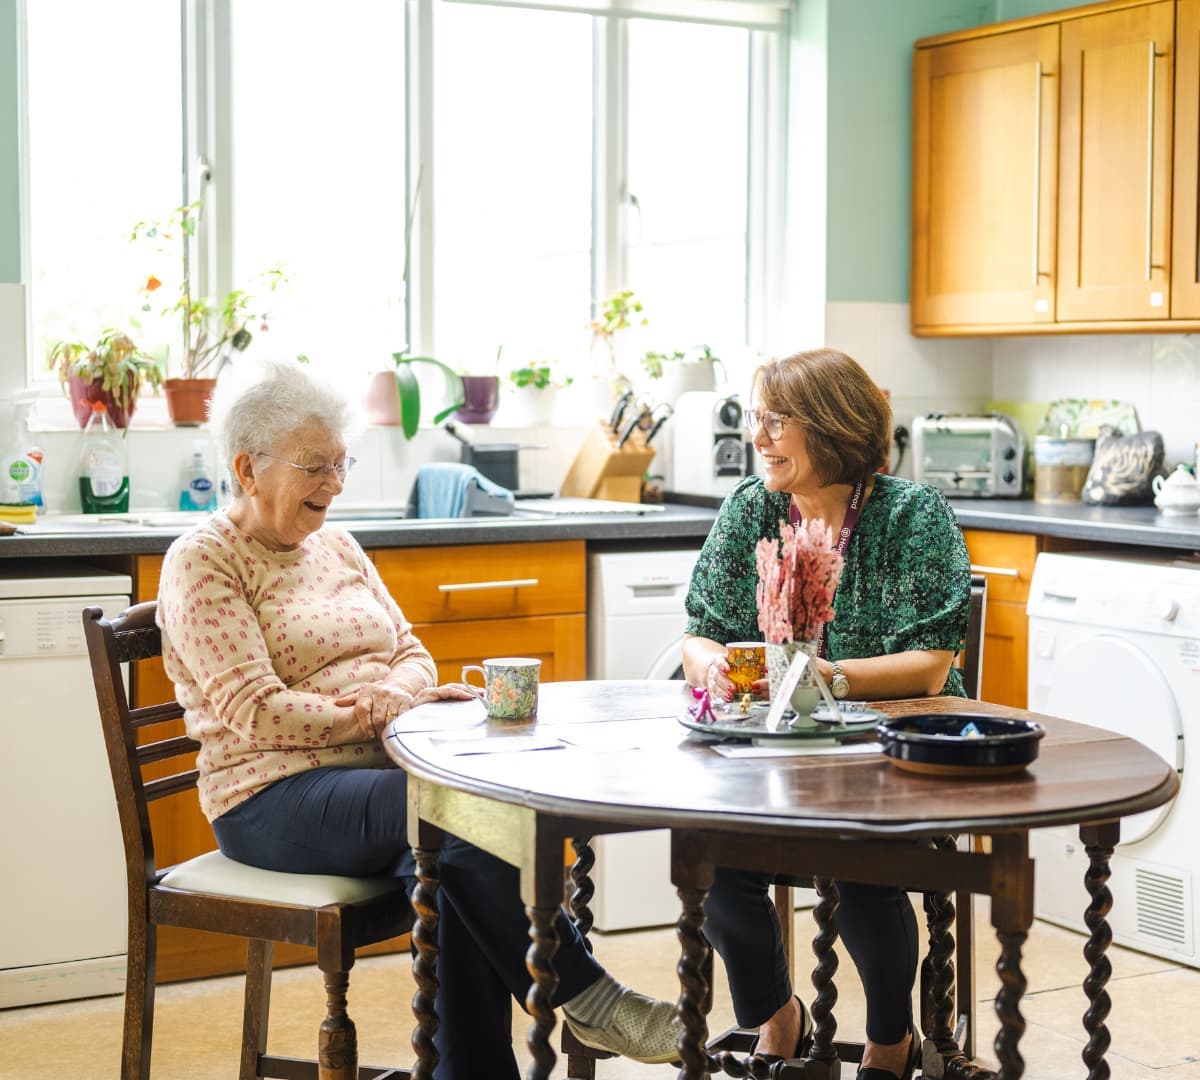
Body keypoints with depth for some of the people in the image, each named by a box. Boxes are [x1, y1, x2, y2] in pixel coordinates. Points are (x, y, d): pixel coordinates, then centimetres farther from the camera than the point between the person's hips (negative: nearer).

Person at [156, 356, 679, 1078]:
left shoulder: (336, 546, 19)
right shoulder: (203, 562, -3)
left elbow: (413, 654, 16)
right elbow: (254, 713, -14)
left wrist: (387, 695, -9)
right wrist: (380, 714, -17)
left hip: (377, 772, 6)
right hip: (275, 797, -6)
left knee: (448, 866, -29)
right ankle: (584, 995, -20)